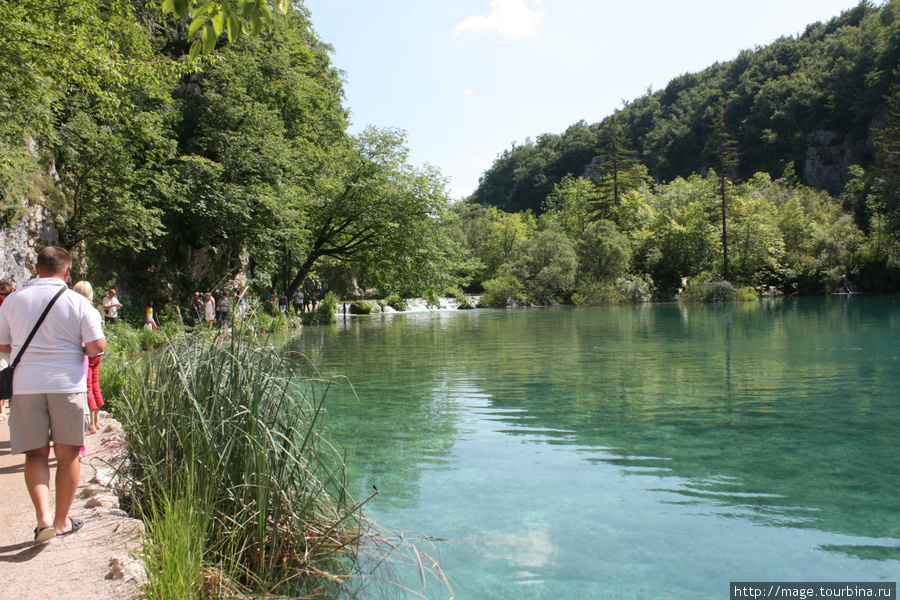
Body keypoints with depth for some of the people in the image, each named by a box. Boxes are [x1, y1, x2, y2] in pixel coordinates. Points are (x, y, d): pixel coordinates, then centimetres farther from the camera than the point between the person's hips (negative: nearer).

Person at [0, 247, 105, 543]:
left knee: (36, 453, 10)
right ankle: (62, 521, 17)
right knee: (67, 453, 9)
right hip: (67, 384, -1)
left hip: (25, 385, 2)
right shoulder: (78, 302, -5)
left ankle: (43, 517, -2)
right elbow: (96, 347, -8)